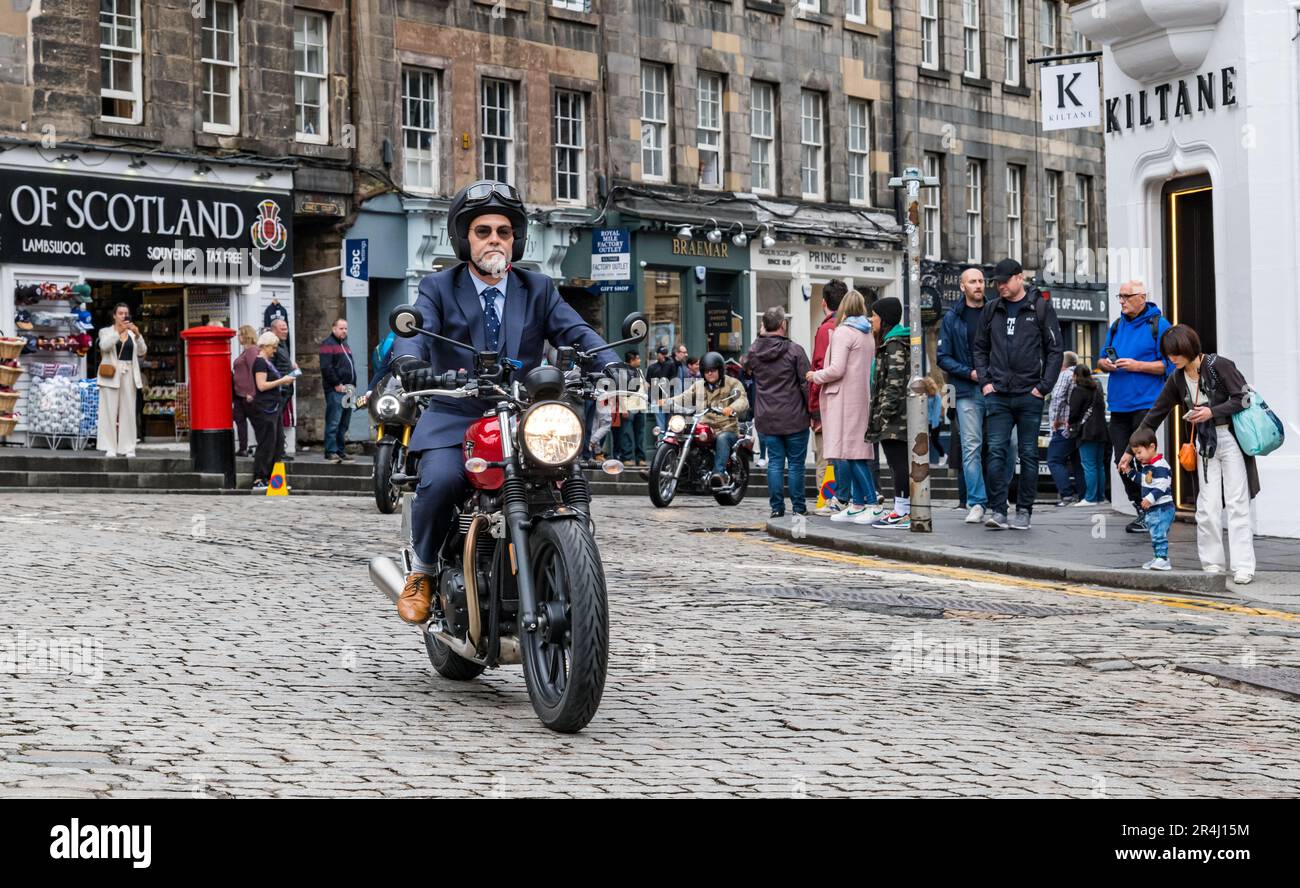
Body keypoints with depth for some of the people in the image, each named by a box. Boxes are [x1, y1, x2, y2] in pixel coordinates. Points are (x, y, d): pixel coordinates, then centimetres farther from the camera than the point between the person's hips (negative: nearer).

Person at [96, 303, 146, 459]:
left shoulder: (132, 333, 16)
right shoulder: (106, 331, 8)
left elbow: (142, 351, 3)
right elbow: (104, 346, -12)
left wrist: (137, 335, -13)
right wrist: (119, 331, -22)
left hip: (129, 375, 3)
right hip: (111, 375, -3)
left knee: (128, 412, 0)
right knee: (110, 412, -5)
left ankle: (129, 448, 2)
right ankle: (110, 448, -4)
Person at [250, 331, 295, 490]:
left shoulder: (268, 362, 17)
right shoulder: (260, 362, -12)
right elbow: (262, 386, -20)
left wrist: (283, 382, 10)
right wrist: (281, 381, -15)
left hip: (273, 407, 10)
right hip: (264, 407, -10)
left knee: (278, 442, 11)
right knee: (266, 444, -8)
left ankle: (273, 478, 15)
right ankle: (258, 480, -5)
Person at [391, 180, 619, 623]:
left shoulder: (538, 289, 12)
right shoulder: (438, 287, 6)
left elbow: (574, 331, -3)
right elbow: (414, 331, -13)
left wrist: (608, 362, -25)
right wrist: (411, 362, -37)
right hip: (454, 419, -2)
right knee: (441, 481, -31)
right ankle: (422, 572, -4)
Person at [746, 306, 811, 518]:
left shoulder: (753, 351, 2)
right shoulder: (795, 351, -11)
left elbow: (746, 372, 21)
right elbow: (806, 383, -10)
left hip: (766, 419, 4)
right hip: (794, 419, -4)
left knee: (775, 462, 9)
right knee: (795, 463, 4)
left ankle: (776, 507, 8)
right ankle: (798, 507, 9)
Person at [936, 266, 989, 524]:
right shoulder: (952, 318, 7)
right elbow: (942, 356, 5)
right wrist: (969, 373, -8)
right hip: (967, 391, -1)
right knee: (971, 447, -5)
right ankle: (977, 503, -1)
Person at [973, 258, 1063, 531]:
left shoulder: (1041, 308, 1)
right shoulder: (992, 310, 10)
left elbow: (1054, 350, -1)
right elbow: (980, 348, 17)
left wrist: (1044, 387, -8)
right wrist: (985, 381, 4)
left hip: (1029, 395, -2)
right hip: (997, 395, 2)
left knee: (1029, 454, 4)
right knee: (996, 452, -6)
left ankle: (1024, 511, 10)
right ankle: (997, 510, -4)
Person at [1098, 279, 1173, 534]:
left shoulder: (1158, 325, -3)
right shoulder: (1117, 326, 16)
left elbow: (1168, 365, -8)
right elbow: (1102, 358, 23)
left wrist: (1137, 365, -17)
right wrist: (1104, 363, 0)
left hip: (1146, 404, -7)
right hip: (1119, 405, 7)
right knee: (1122, 460, 6)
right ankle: (1139, 509, 17)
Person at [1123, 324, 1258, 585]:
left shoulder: (1219, 366, -10)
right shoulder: (1177, 378, 6)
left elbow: (1244, 398, -11)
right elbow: (1155, 414, 11)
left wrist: (1212, 412, -19)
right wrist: (1131, 450, 10)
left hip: (1231, 439, -5)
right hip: (1204, 444, 5)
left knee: (1237, 504, -4)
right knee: (1207, 507, -1)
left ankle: (1243, 566, -2)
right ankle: (1212, 564, 6)